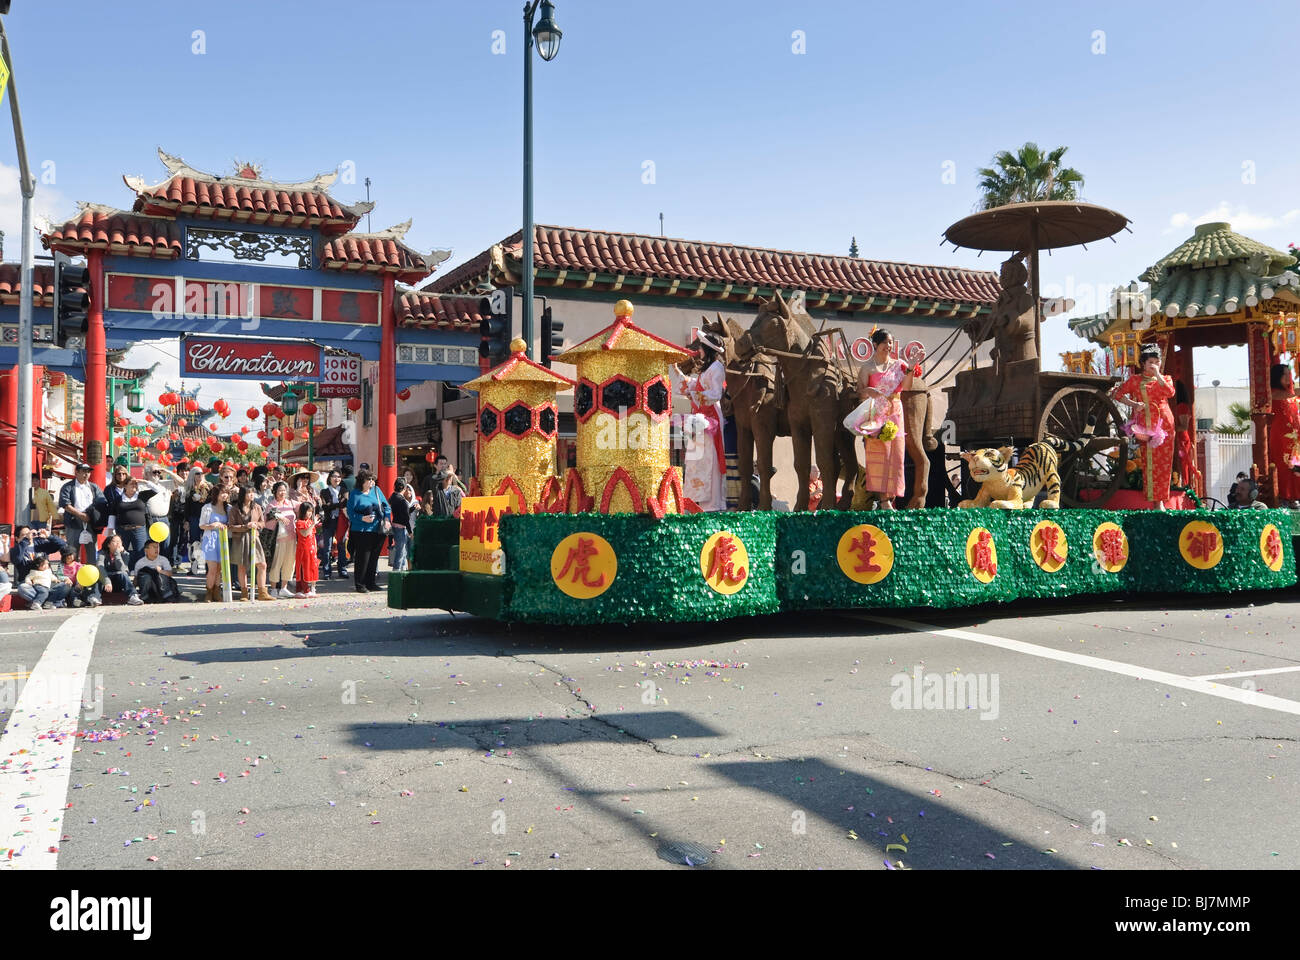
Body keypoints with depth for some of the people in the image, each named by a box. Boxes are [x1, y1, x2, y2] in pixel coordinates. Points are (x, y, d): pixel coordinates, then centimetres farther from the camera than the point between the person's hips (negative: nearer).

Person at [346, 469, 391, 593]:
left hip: (377, 530, 5)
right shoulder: (354, 494, -3)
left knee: (374, 557, 11)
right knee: (362, 557, -4)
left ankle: (371, 582, 22)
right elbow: (350, 513, -7)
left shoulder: (376, 491, 11)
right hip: (361, 531, -5)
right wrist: (362, 518, -20)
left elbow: (386, 506, 15)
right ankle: (360, 584, 5)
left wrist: (387, 519, 0)